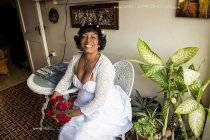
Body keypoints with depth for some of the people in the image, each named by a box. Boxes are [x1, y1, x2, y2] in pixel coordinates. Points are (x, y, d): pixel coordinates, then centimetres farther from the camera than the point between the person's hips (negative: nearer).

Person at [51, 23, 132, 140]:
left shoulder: (104, 65, -28)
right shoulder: (76, 58, -6)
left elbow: (99, 100, -25)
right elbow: (66, 79, 7)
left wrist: (77, 113, -18)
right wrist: (55, 96, -6)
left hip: (105, 108, -6)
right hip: (83, 103, 6)